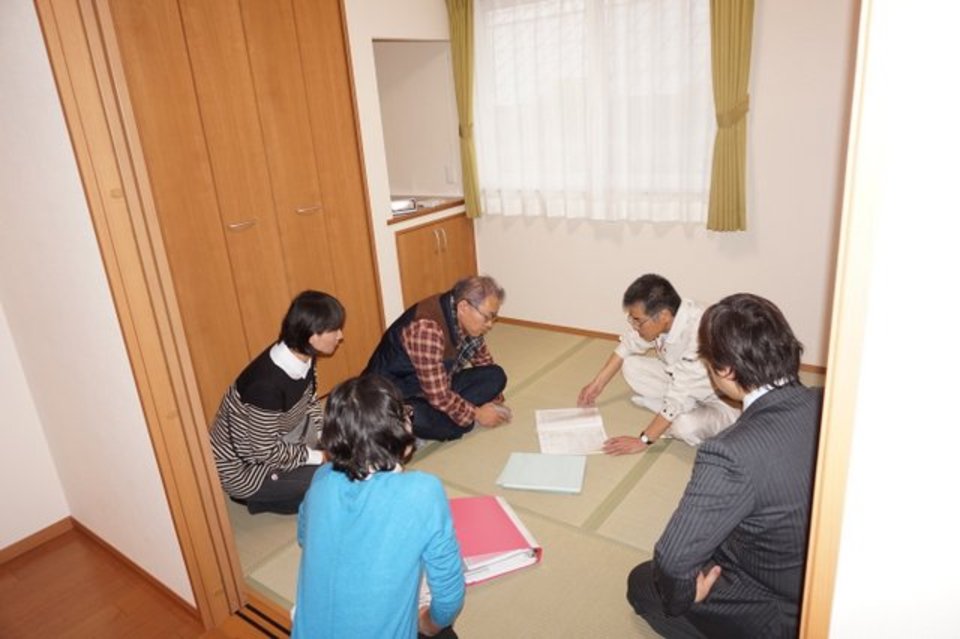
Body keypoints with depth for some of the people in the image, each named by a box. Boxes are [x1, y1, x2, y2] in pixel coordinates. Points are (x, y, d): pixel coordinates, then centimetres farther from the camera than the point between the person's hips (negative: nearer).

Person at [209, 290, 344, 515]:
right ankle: (258, 498, 5)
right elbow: (267, 452, -26)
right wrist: (319, 456, -17)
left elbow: (309, 400, 5)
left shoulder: (301, 357, -13)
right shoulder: (267, 383, -36)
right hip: (242, 469, -8)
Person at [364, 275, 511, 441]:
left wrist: (496, 401, 6)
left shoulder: (465, 319, -7)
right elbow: (438, 396, -30)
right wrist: (476, 414, -17)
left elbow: (483, 360, 11)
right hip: (396, 397, -8)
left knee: (496, 376, -7)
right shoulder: (428, 328, -32)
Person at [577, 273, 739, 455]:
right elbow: (628, 346, 2)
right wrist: (598, 384, 3)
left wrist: (643, 441, -28)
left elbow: (679, 399, -34)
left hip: (721, 400, -7)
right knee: (631, 366, -5)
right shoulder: (657, 316, -18)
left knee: (687, 426, -35)